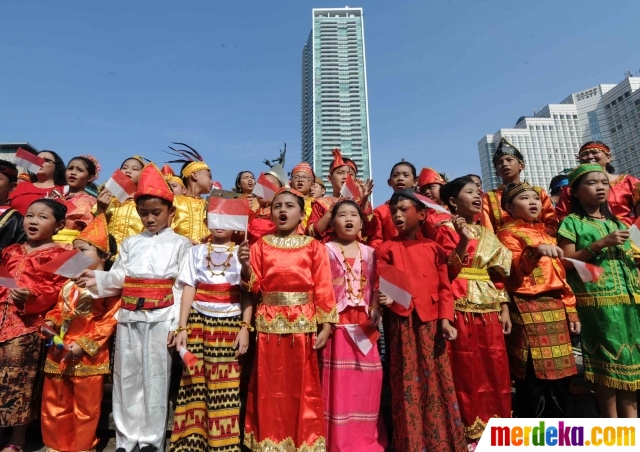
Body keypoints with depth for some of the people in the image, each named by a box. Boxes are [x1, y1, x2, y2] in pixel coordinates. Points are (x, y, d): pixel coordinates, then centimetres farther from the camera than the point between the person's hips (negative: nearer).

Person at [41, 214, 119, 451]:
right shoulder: (69, 284, 10)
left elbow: (109, 321, -18)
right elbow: (59, 309, 18)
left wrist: (84, 344, -19)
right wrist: (51, 322, -3)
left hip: (88, 355, -7)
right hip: (59, 352, 8)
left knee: (86, 407, 10)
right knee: (54, 403, 20)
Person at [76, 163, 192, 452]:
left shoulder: (181, 244, 0)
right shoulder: (130, 243, 12)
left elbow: (183, 287, -5)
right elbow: (119, 278, 6)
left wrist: (177, 324, -11)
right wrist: (98, 279, -15)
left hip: (161, 318, -4)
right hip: (129, 317, 4)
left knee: (155, 377, 5)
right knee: (126, 377, 11)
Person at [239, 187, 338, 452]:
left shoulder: (314, 247, 2)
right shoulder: (261, 246, 7)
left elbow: (323, 289, -1)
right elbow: (254, 285, 3)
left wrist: (325, 326, -5)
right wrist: (245, 267, -15)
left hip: (304, 324, -1)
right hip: (270, 325, 1)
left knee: (303, 387, 10)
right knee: (271, 388, 12)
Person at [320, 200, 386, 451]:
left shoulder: (369, 252, 10)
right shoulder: (327, 250, 0)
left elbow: (374, 286, 9)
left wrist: (375, 311, -5)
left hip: (364, 322, 4)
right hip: (337, 321, -3)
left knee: (366, 379, 9)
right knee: (339, 380, 3)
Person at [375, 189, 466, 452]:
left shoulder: (434, 248, 7)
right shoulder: (387, 249, 3)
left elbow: (444, 287, 5)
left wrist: (445, 319, -5)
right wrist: (385, 297, -24)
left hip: (432, 323, 2)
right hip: (404, 323, -1)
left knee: (438, 381, 10)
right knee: (408, 383, 5)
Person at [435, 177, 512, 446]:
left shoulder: (487, 234, 17)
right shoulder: (446, 230, -2)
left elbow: (498, 275, 16)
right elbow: (446, 271, -13)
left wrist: (504, 308, 11)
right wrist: (463, 240, -22)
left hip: (489, 308, 6)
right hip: (462, 308, -6)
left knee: (495, 369, 9)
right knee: (467, 370, -1)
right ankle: (470, 433, 14)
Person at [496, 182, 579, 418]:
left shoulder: (546, 234, 21)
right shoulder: (508, 233, -1)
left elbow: (561, 275, 20)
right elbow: (513, 272, -15)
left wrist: (570, 310, 16)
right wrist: (534, 251, -31)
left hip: (556, 308, 7)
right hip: (527, 309, -7)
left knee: (559, 375, 12)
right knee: (532, 379, -4)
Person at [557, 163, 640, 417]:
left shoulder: (617, 223, 18)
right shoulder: (572, 222, -1)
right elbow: (566, 262, -10)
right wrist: (600, 244, -16)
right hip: (597, 299, -6)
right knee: (604, 361, -2)